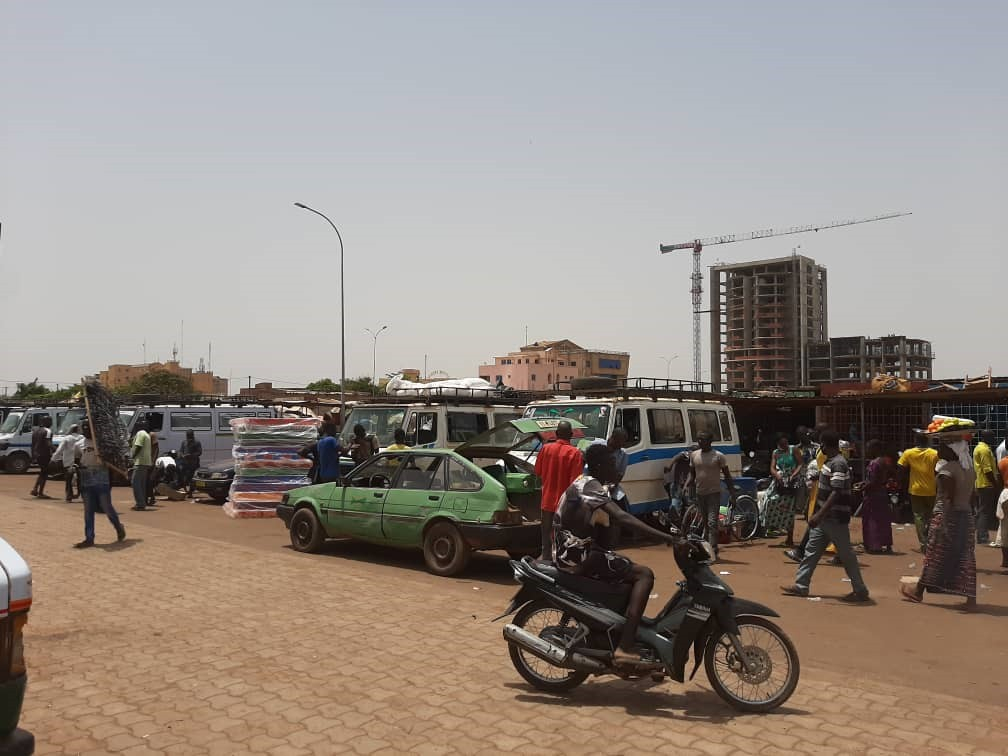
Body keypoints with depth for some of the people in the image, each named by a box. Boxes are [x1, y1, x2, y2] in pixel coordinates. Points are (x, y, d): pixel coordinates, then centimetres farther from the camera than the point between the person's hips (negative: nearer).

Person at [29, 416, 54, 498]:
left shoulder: (36, 430, 13)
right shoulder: (47, 431, -14)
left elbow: (33, 443, 16)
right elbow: (48, 444, -21)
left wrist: (33, 454, 20)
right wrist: (51, 455, -19)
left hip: (37, 454, 8)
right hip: (44, 454, -8)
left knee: (42, 472, 22)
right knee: (44, 473, 0)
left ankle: (35, 489, 16)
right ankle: (41, 493, 0)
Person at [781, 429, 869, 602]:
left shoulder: (838, 464, -19)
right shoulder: (829, 461, 11)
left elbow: (836, 493, -26)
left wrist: (819, 514, -29)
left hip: (836, 518, -10)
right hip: (826, 517, 10)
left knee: (846, 554, 0)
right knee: (812, 549, 10)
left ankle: (860, 591, 12)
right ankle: (801, 585, 15)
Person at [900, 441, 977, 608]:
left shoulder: (946, 468, -15)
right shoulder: (967, 469, 10)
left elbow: (948, 498, -21)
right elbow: (971, 497, 13)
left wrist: (944, 523, -24)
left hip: (947, 515, -7)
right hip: (966, 516, 7)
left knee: (934, 555, 3)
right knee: (965, 557, 7)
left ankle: (919, 591, 14)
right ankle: (970, 596, 5)